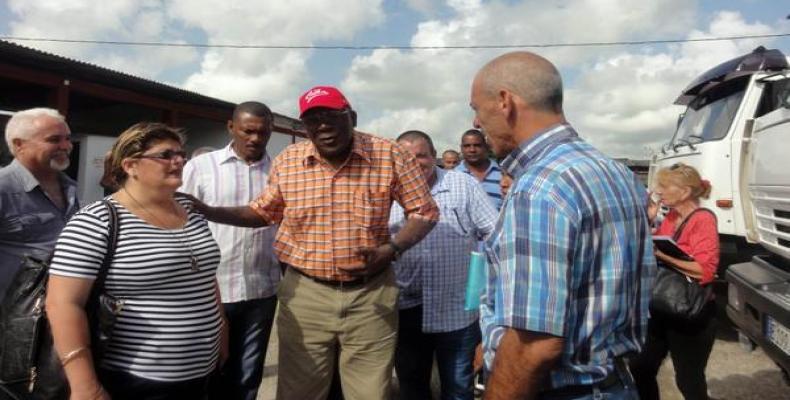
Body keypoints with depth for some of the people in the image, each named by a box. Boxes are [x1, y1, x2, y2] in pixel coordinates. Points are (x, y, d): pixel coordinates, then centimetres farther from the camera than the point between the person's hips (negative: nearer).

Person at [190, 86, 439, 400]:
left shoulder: (390, 156, -8)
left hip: (371, 294, -1)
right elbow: (264, 212, 15)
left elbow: (424, 211, -1)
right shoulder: (287, 161, -1)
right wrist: (208, 212, 2)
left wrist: (390, 250, -18)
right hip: (305, 293, 2)